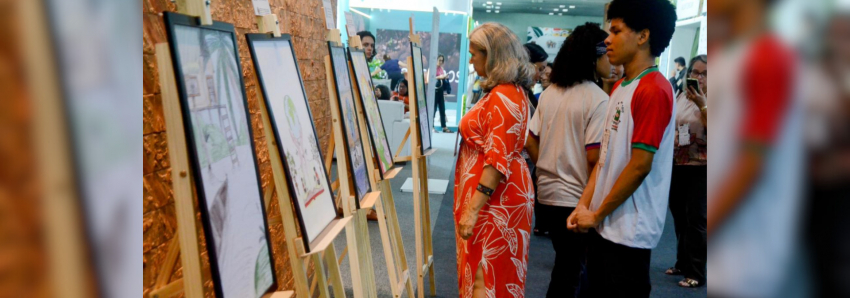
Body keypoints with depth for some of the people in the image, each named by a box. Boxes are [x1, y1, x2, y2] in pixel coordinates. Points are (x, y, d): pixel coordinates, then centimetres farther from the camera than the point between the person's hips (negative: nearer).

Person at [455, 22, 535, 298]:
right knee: (484, 271, 18)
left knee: (487, 275, 0)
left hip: (494, 196, -10)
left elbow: (498, 161, -24)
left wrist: (473, 209, -25)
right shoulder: (503, 92, 14)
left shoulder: (504, 97, -19)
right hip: (490, 192, 10)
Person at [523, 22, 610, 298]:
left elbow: (530, 143, 6)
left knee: (564, 263, 23)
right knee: (569, 271, 9)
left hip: (546, 192, 7)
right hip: (577, 198, -6)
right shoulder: (598, 99, -15)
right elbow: (594, 157, -20)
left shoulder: (549, 93, 6)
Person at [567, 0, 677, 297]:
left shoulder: (654, 90, -17)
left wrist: (596, 214, -12)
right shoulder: (620, 87, 11)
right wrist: (584, 206, 4)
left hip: (629, 230, -8)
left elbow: (639, 166, -20)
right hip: (604, 224, 8)